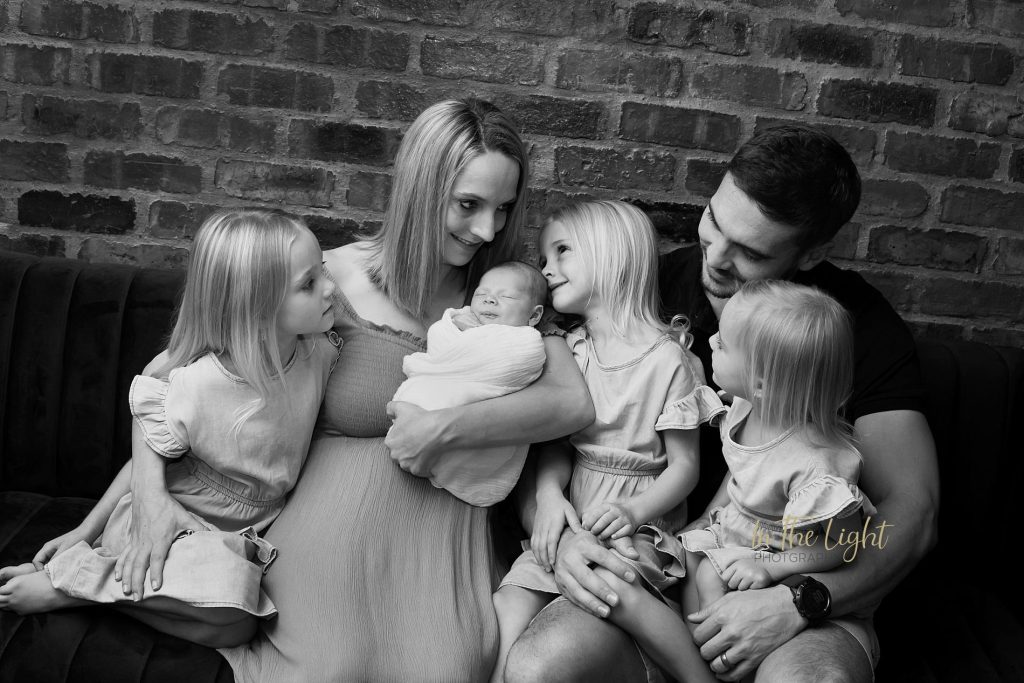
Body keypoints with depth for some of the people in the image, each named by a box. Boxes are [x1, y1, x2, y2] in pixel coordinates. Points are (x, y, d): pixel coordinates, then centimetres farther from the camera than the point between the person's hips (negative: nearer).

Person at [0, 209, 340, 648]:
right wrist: (85, 530, 0)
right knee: (233, 620, -33)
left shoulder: (320, 355, -10)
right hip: (174, 520, -6)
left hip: (251, 531, 6)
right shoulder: (195, 385, -20)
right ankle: (60, 582, -17)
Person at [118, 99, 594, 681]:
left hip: (440, 523, 1)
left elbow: (575, 403, -12)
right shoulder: (333, 278, -5)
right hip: (331, 519, -1)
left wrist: (447, 428, -23)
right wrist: (153, 495, -13)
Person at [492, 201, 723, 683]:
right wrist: (550, 494, -13)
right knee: (510, 599, -15)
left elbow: (685, 466, -6)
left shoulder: (666, 359, -8)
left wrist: (634, 511, -21)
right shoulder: (569, 350, 9)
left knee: (616, 588, -31)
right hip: (573, 516, 5)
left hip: (637, 520, -5)